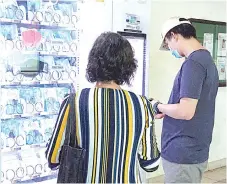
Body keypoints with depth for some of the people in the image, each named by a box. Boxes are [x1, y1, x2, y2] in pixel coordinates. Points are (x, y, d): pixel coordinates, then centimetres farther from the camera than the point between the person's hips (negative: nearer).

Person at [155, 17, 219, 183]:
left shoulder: (193, 62, -19)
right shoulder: (207, 59, 11)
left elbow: (186, 112, -25)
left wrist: (160, 107, -8)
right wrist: (166, 112, 11)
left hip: (183, 153, -9)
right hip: (194, 150, 9)